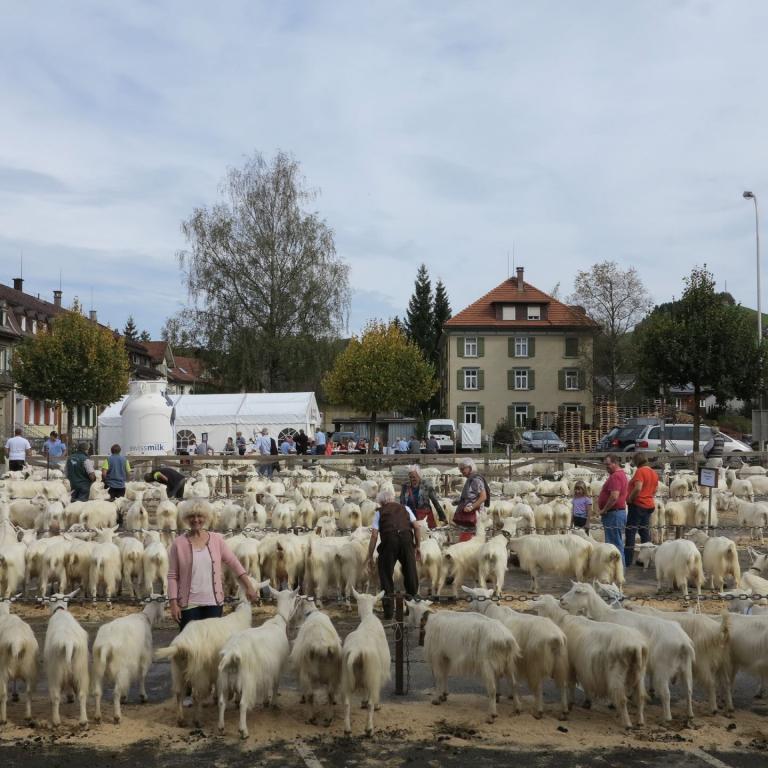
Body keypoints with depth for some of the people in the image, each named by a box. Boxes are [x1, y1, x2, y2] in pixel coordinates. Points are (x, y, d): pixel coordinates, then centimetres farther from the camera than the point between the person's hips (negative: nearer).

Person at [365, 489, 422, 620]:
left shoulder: (380, 512, 18)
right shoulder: (405, 509, 24)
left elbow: (374, 535, 9)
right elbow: (416, 527, 13)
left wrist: (370, 556, 11)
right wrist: (417, 546, 21)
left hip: (389, 540, -2)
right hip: (407, 539, 2)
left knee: (386, 575, 9)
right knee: (410, 573, 14)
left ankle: (388, 611, 8)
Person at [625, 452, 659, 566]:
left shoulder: (640, 471, -14)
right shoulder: (654, 473, 12)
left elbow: (638, 488, -26)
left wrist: (629, 499, -14)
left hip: (638, 505, -8)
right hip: (649, 505, 8)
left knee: (630, 533, -4)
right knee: (645, 532, 13)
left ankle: (627, 561, -4)